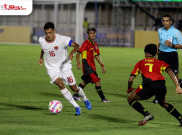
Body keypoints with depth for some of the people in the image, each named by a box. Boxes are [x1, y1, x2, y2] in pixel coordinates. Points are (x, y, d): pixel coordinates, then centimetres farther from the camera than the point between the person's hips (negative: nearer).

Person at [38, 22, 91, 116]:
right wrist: (41, 57, 19)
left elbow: (76, 46, -25)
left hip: (64, 66, -1)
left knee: (74, 88, 3)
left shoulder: (62, 39, -22)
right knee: (60, 84, -24)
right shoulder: (41, 40, -10)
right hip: (52, 68, 1)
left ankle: (85, 99, 39)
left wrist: (72, 52, -44)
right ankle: (77, 107, -16)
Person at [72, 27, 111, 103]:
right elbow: (78, 53, -14)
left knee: (85, 81, 18)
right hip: (87, 65, -9)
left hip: (92, 65, 9)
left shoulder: (95, 44, 13)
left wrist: (102, 65, 18)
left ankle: (75, 95, 29)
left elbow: (96, 56, 21)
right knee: (97, 80, -12)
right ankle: (103, 98, -8)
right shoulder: (86, 43, -12)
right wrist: (78, 63, -24)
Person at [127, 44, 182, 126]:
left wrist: (129, 90, 41)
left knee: (130, 99, 16)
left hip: (148, 84, -3)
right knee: (163, 103, 32)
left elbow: (130, 79, 23)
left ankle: (147, 114, -4)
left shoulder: (140, 63, 28)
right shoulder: (160, 63, 30)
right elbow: (170, 72, 11)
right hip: (161, 84, 3)